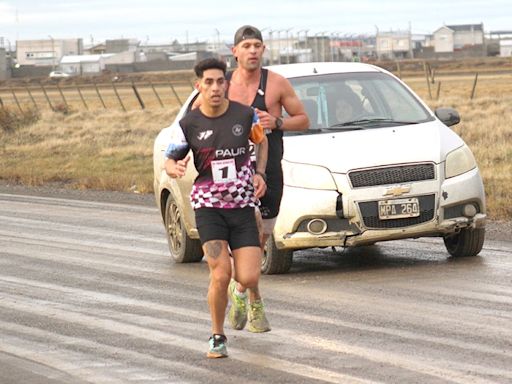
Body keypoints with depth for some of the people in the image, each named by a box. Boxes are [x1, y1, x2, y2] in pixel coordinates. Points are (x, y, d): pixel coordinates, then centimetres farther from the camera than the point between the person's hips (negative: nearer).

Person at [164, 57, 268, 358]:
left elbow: (262, 141, 17)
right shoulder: (189, 125, -5)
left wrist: (259, 173, 2)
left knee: (249, 278, -10)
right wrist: (175, 168, -20)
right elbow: (169, 160, 5)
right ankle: (218, 337, 7)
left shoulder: (246, 115, -3)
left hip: (243, 206, 1)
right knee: (220, 275, -15)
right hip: (208, 206, -1)